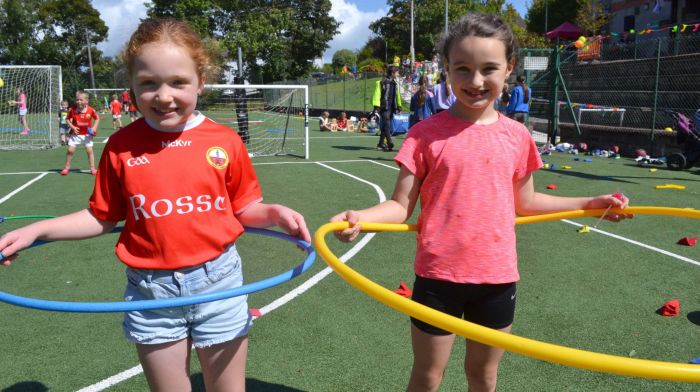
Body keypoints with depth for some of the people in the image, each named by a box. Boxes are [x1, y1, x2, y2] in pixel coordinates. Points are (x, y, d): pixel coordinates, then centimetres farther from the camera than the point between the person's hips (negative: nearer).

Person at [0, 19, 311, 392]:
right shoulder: (121, 146, -4)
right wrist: (35, 231, -1)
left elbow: (243, 209, 3)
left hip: (217, 283, 0)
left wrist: (275, 213, -17)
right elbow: (102, 217, 5)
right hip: (151, 290, 1)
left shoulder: (225, 141, -6)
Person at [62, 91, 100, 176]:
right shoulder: (72, 110, -12)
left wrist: (94, 128, -10)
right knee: (70, 150, -2)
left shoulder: (91, 110, -13)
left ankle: (92, 168, 11)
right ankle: (67, 167, 15)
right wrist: (72, 127, -15)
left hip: (87, 134, 0)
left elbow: (97, 118, 2)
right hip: (75, 133, 0)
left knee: (89, 150, -1)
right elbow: (68, 119, 0)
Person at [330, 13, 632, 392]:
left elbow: (524, 202, 13)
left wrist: (590, 203, 14)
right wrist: (360, 216, -26)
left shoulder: (517, 135, 1)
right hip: (439, 276, -3)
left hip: (498, 276, 3)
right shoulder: (426, 133, -9)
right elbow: (401, 206, -8)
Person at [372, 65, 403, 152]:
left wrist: (399, 106, 23)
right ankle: (389, 144, -17)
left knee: (385, 126, 11)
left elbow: (397, 95, 25)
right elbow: (377, 94, -11)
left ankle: (381, 144, 18)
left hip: (391, 108, 7)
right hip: (384, 108, -7)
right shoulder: (382, 82, -8)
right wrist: (376, 106, -17)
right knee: (386, 125, -13)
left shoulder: (395, 83, 16)